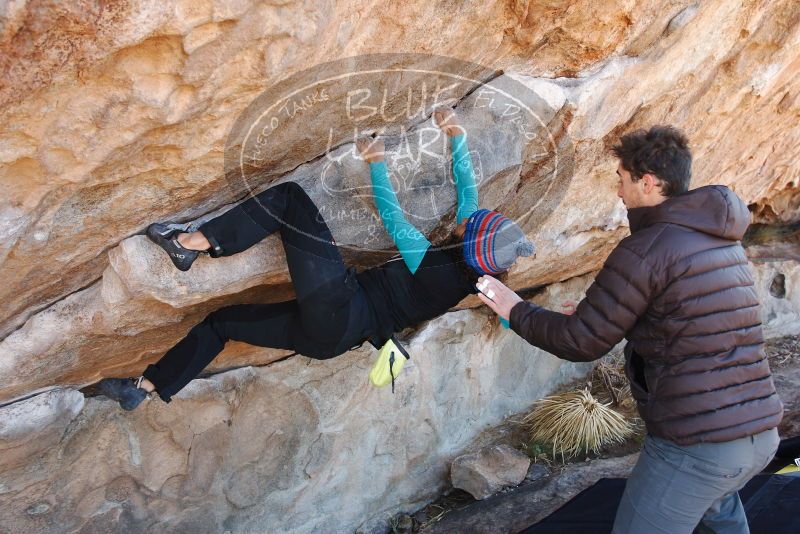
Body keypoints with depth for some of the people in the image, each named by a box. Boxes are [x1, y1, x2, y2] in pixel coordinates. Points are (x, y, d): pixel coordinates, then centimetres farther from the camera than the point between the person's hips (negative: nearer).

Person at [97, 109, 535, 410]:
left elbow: (392, 219, -7)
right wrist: (457, 136, 15)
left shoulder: (437, 268, -17)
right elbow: (467, 188, 13)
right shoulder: (468, 272, 6)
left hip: (336, 305, -9)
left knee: (289, 197, -9)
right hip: (336, 334, 9)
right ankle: (143, 388, 23)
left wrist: (376, 162, 3)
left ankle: (192, 243, -10)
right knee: (221, 321, 17)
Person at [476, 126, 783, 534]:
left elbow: (581, 343, -10)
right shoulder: (724, 241, 10)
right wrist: (596, 314, 25)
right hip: (762, 433, 9)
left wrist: (515, 311, 4)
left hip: (696, 445, -9)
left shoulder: (646, 249, -16)